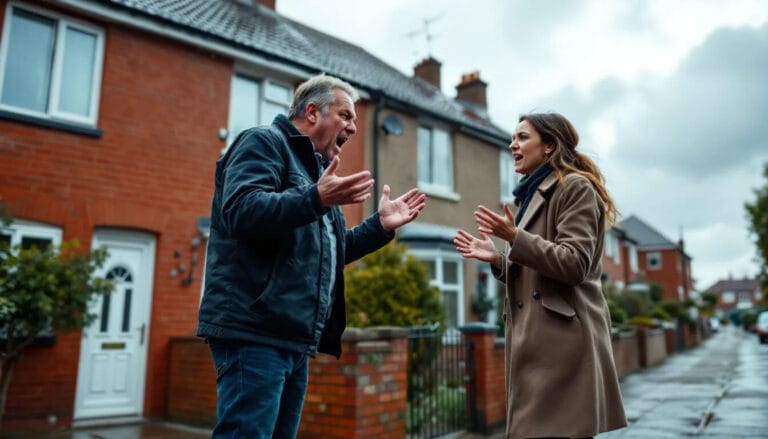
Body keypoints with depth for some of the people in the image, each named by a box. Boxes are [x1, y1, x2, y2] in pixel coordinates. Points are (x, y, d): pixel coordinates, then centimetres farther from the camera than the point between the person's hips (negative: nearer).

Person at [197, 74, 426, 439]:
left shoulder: (313, 167, 24)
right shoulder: (264, 142, -2)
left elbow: (325, 251, 26)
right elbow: (240, 211, -21)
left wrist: (380, 225, 17)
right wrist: (316, 199, -29)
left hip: (294, 337, 10)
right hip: (254, 331, -9)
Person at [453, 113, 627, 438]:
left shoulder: (575, 186, -3)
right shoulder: (531, 195, 24)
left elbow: (574, 264, -14)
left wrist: (515, 237, -17)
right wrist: (497, 259, 9)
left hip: (562, 336, -9)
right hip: (534, 339, 9)